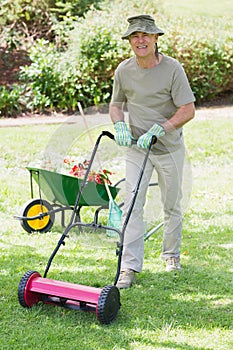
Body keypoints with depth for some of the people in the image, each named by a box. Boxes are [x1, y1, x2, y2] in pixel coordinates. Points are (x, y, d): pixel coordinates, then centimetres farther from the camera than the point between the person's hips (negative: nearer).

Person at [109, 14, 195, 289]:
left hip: (170, 148, -1)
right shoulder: (123, 70, -3)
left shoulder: (172, 68, -13)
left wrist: (156, 131, -25)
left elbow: (188, 110, -16)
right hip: (137, 148, 2)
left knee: (172, 205, 11)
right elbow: (116, 105, 11)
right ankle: (129, 266, -6)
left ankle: (171, 254, 33)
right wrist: (119, 126, -11)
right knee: (132, 206, -8)